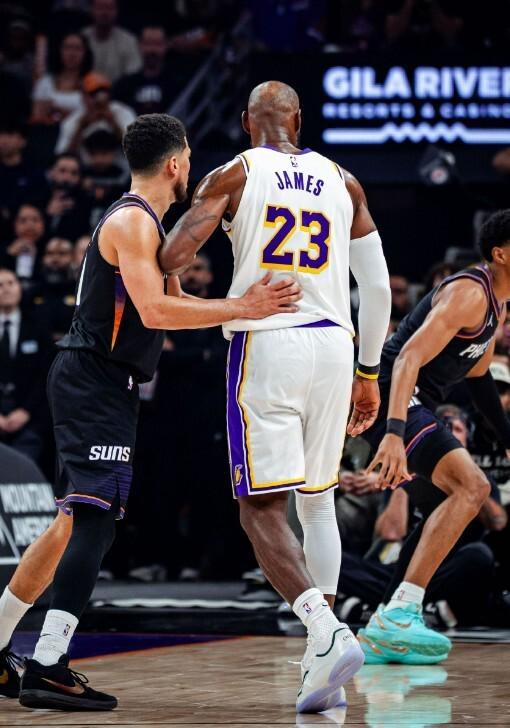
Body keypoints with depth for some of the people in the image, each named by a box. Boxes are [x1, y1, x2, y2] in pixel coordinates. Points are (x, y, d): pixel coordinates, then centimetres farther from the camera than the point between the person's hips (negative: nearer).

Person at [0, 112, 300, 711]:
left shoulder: (140, 222, 19)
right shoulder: (133, 222, -13)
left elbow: (169, 302, 26)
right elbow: (156, 312, -24)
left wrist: (251, 305, 20)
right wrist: (240, 309, -21)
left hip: (95, 386, 11)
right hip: (95, 384, -11)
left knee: (74, 523, 15)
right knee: (96, 520, -16)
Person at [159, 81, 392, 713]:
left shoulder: (232, 176, 3)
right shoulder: (342, 181, 14)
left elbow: (172, 258, -10)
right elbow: (378, 287, 12)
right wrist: (369, 371, 22)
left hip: (265, 345, -4)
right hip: (333, 347, 4)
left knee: (262, 510, -3)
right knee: (318, 501, 17)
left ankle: (328, 634, -25)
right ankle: (322, 668, 15)